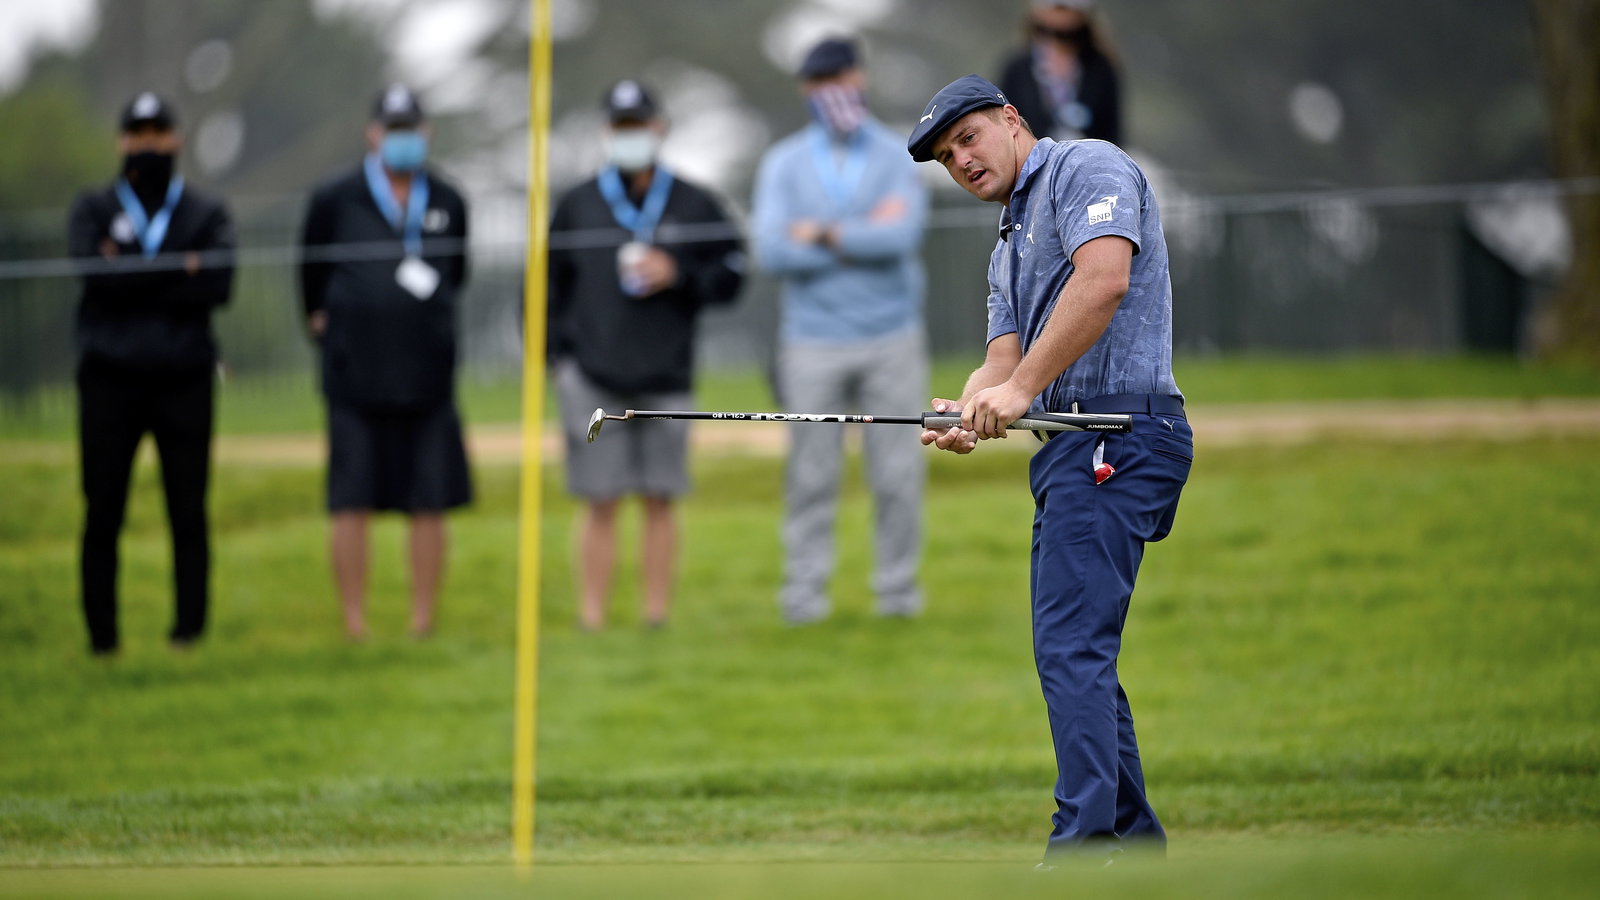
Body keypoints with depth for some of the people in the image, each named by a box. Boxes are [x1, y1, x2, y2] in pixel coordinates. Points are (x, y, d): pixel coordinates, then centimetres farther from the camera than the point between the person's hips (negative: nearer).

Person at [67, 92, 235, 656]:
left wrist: (131, 277, -10)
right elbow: (92, 270, -9)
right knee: (103, 509, -3)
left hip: (184, 380, 0)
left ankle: (190, 624, 5)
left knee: (188, 509, -1)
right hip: (110, 377, 0)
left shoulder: (207, 214, 12)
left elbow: (217, 285, -7)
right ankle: (101, 631, 1)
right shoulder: (94, 209, 12)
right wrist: (178, 271, -10)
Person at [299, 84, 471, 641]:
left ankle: (423, 622, 9)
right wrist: (320, 322, 21)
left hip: (428, 380, 2)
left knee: (429, 505, 2)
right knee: (352, 504, -2)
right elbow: (312, 273, 13)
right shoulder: (335, 200, -1)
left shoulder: (448, 204, 7)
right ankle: (355, 626, 4)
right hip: (356, 380, -2)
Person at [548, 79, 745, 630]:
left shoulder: (694, 205, 8)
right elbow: (546, 286, 8)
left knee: (660, 501, 3)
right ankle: (591, 619, -1)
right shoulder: (577, 206, 8)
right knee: (600, 503, -3)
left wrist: (677, 275, -8)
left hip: (666, 378, 1)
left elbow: (730, 275, 8)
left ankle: (658, 614, 8)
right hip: (593, 378, -1)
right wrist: (555, 356, -2)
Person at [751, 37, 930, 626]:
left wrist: (826, 235, -12)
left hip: (892, 339, 0)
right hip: (815, 344, 0)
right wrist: (865, 236, -10)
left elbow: (904, 235, -15)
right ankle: (805, 592, 3)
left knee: (898, 472, 1)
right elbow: (773, 252, -11)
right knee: (811, 474, -1)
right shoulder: (783, 164, 3)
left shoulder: (897, 158, 3)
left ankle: (898, 589, 8)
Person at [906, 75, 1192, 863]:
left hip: (1115, 432, -10)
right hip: (1070, 449, 10)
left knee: (1071, 646, -17)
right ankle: (1133, 838, 16)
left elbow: (1104, 278, -19)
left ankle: (1084, 843, -23)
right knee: (1079, 650, 11)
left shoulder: (1086, 169, -2)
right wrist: (969, 408, -7)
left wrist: (1021, 388, -20)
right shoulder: (1008, 248, 27)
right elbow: (1005, 358, 16)